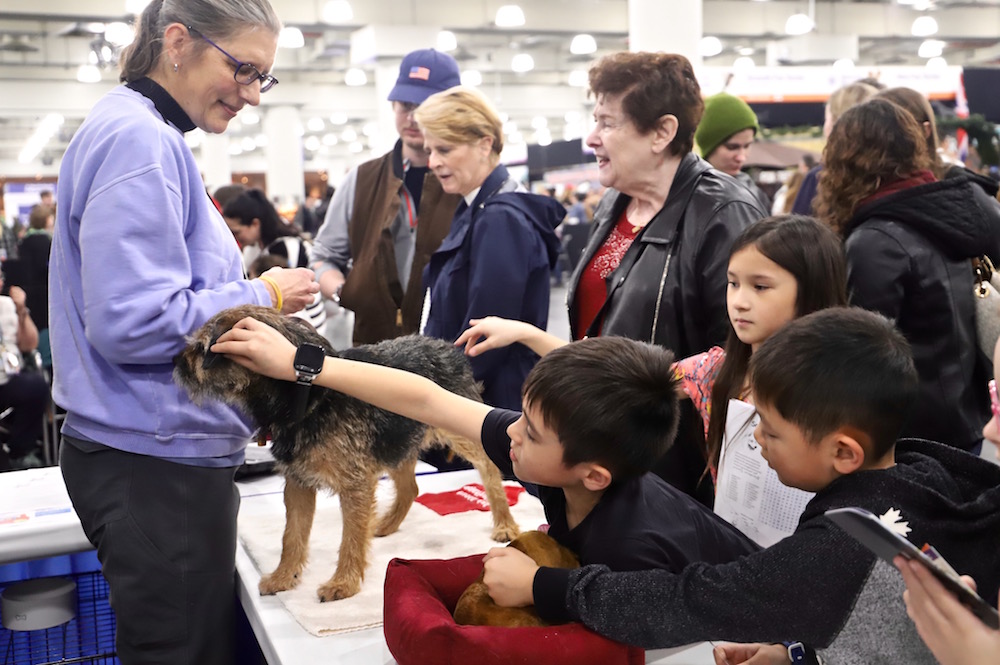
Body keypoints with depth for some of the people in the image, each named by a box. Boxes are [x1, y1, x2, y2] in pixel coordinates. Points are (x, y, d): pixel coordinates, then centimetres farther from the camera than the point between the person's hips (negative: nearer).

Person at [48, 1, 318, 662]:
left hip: (157, 452, 10)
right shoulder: (138, 141, -18)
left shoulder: (148, 136, 14)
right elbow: (131, 323, -24)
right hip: (156, 465, -10)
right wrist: (262, 298, -12)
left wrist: (253, 291, 11)